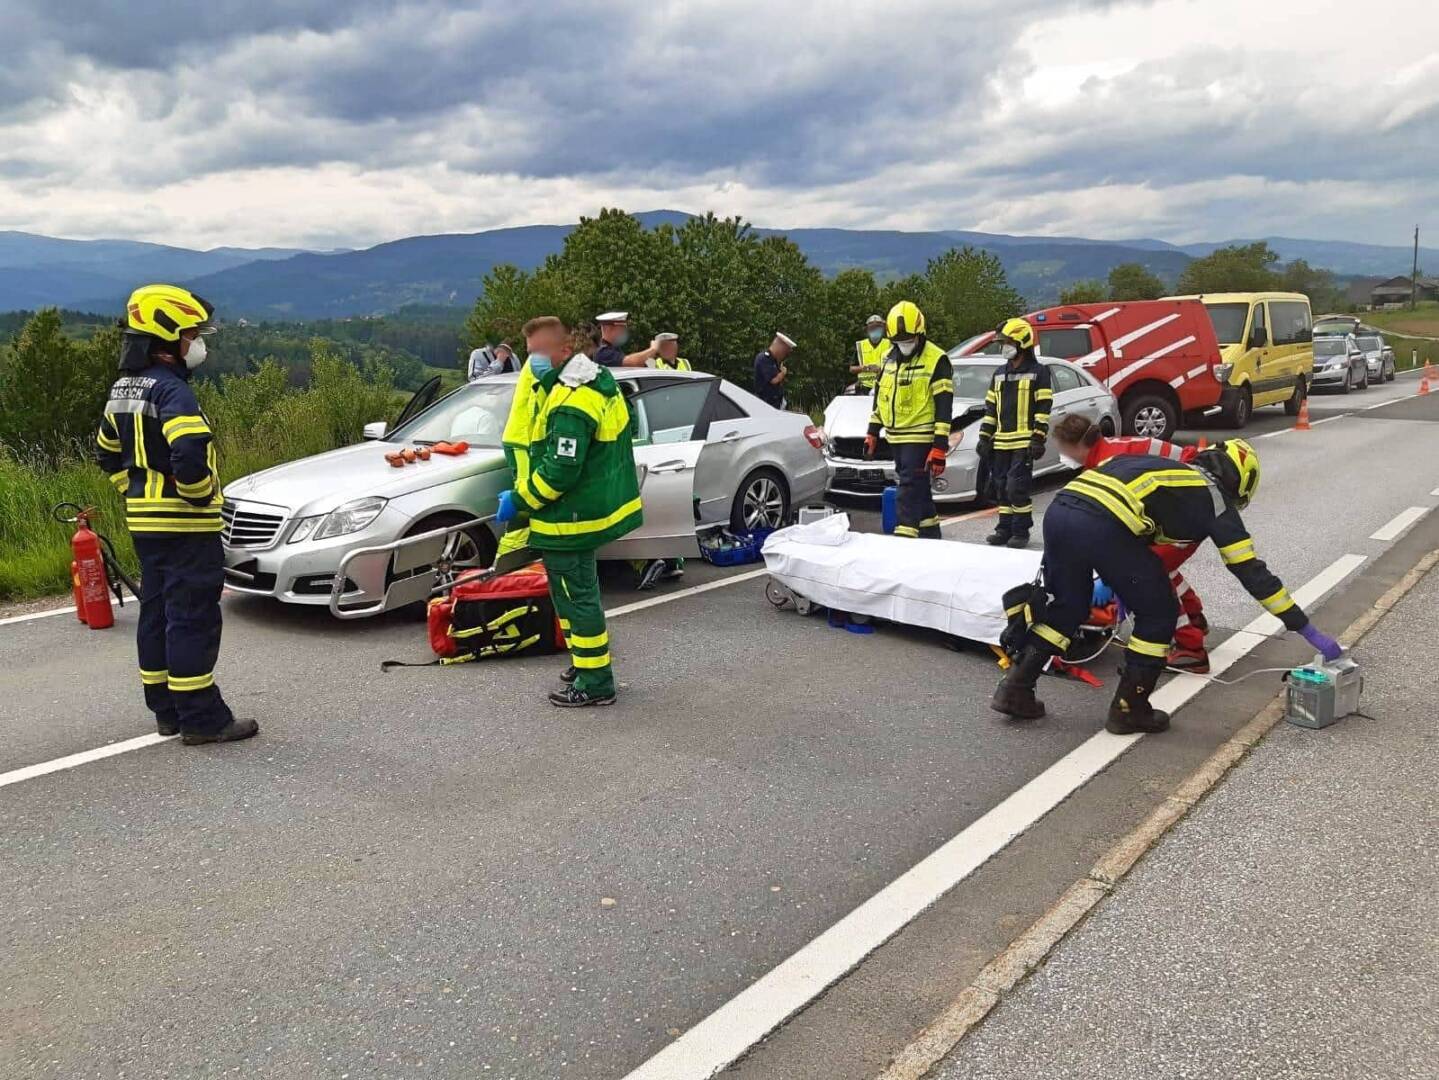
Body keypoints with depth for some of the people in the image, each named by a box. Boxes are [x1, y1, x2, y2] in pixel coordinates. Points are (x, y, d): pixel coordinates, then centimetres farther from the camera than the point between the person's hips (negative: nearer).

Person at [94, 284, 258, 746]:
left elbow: (107, 453, 22)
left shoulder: (123, 390, 12)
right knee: (192, 620, -5)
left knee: (158, 613, 14)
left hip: (144, 521, 10)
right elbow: (189, 457, -31)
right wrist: (201, 497, -16)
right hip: (186, 526, -10)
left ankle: (167, 711, 23)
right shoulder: (172, 391, -18)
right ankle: (202, 719, -1)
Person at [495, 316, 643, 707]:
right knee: (576, 592, 22)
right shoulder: (598, 379, 9)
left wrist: (518, 500, -15)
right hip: (597, 503, 11)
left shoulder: (570, 403, -24)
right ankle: (587, 663, 34)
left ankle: (595, 683, 7)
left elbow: (559, 470, -28)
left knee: (577, 596, -1)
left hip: (571, 518, -11)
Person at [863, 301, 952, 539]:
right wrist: (873, 433, 17)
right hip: (895, 436, 7)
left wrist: (940, 447, -20)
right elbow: (879, 396, 19)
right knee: (918, 487, 15)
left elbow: (943, 407, -16)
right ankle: (931, 533, 26)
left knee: (911, 488, -10)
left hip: (920, 437, -7)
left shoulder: (936, 360, -13)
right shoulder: (889, 357, 10)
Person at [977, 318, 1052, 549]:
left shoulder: (1038, 372, -2)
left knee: (1018, 487, -9)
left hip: (1024, 442, -6)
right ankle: (1005, 528, 17)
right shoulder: (1000, 374, 17)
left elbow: (1043, 409, -6)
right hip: (1001, 442, 6)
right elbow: (990, 408, 18)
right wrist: (985, 437, 12)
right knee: (1001, 487, 8)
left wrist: (1038, 439, -13)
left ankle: (1021, 531, 1)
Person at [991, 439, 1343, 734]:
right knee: (1159, 614, 15)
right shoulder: (1212, 496, 18)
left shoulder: (1163, 469, 36)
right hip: (1101, 526, -7)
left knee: (1067, 605, 27)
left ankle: (1014, 690, 25)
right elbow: (1251, 571, 16)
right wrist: (1306, 629, 21)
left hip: (1058, 509, 7)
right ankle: (1129, 709, 22)